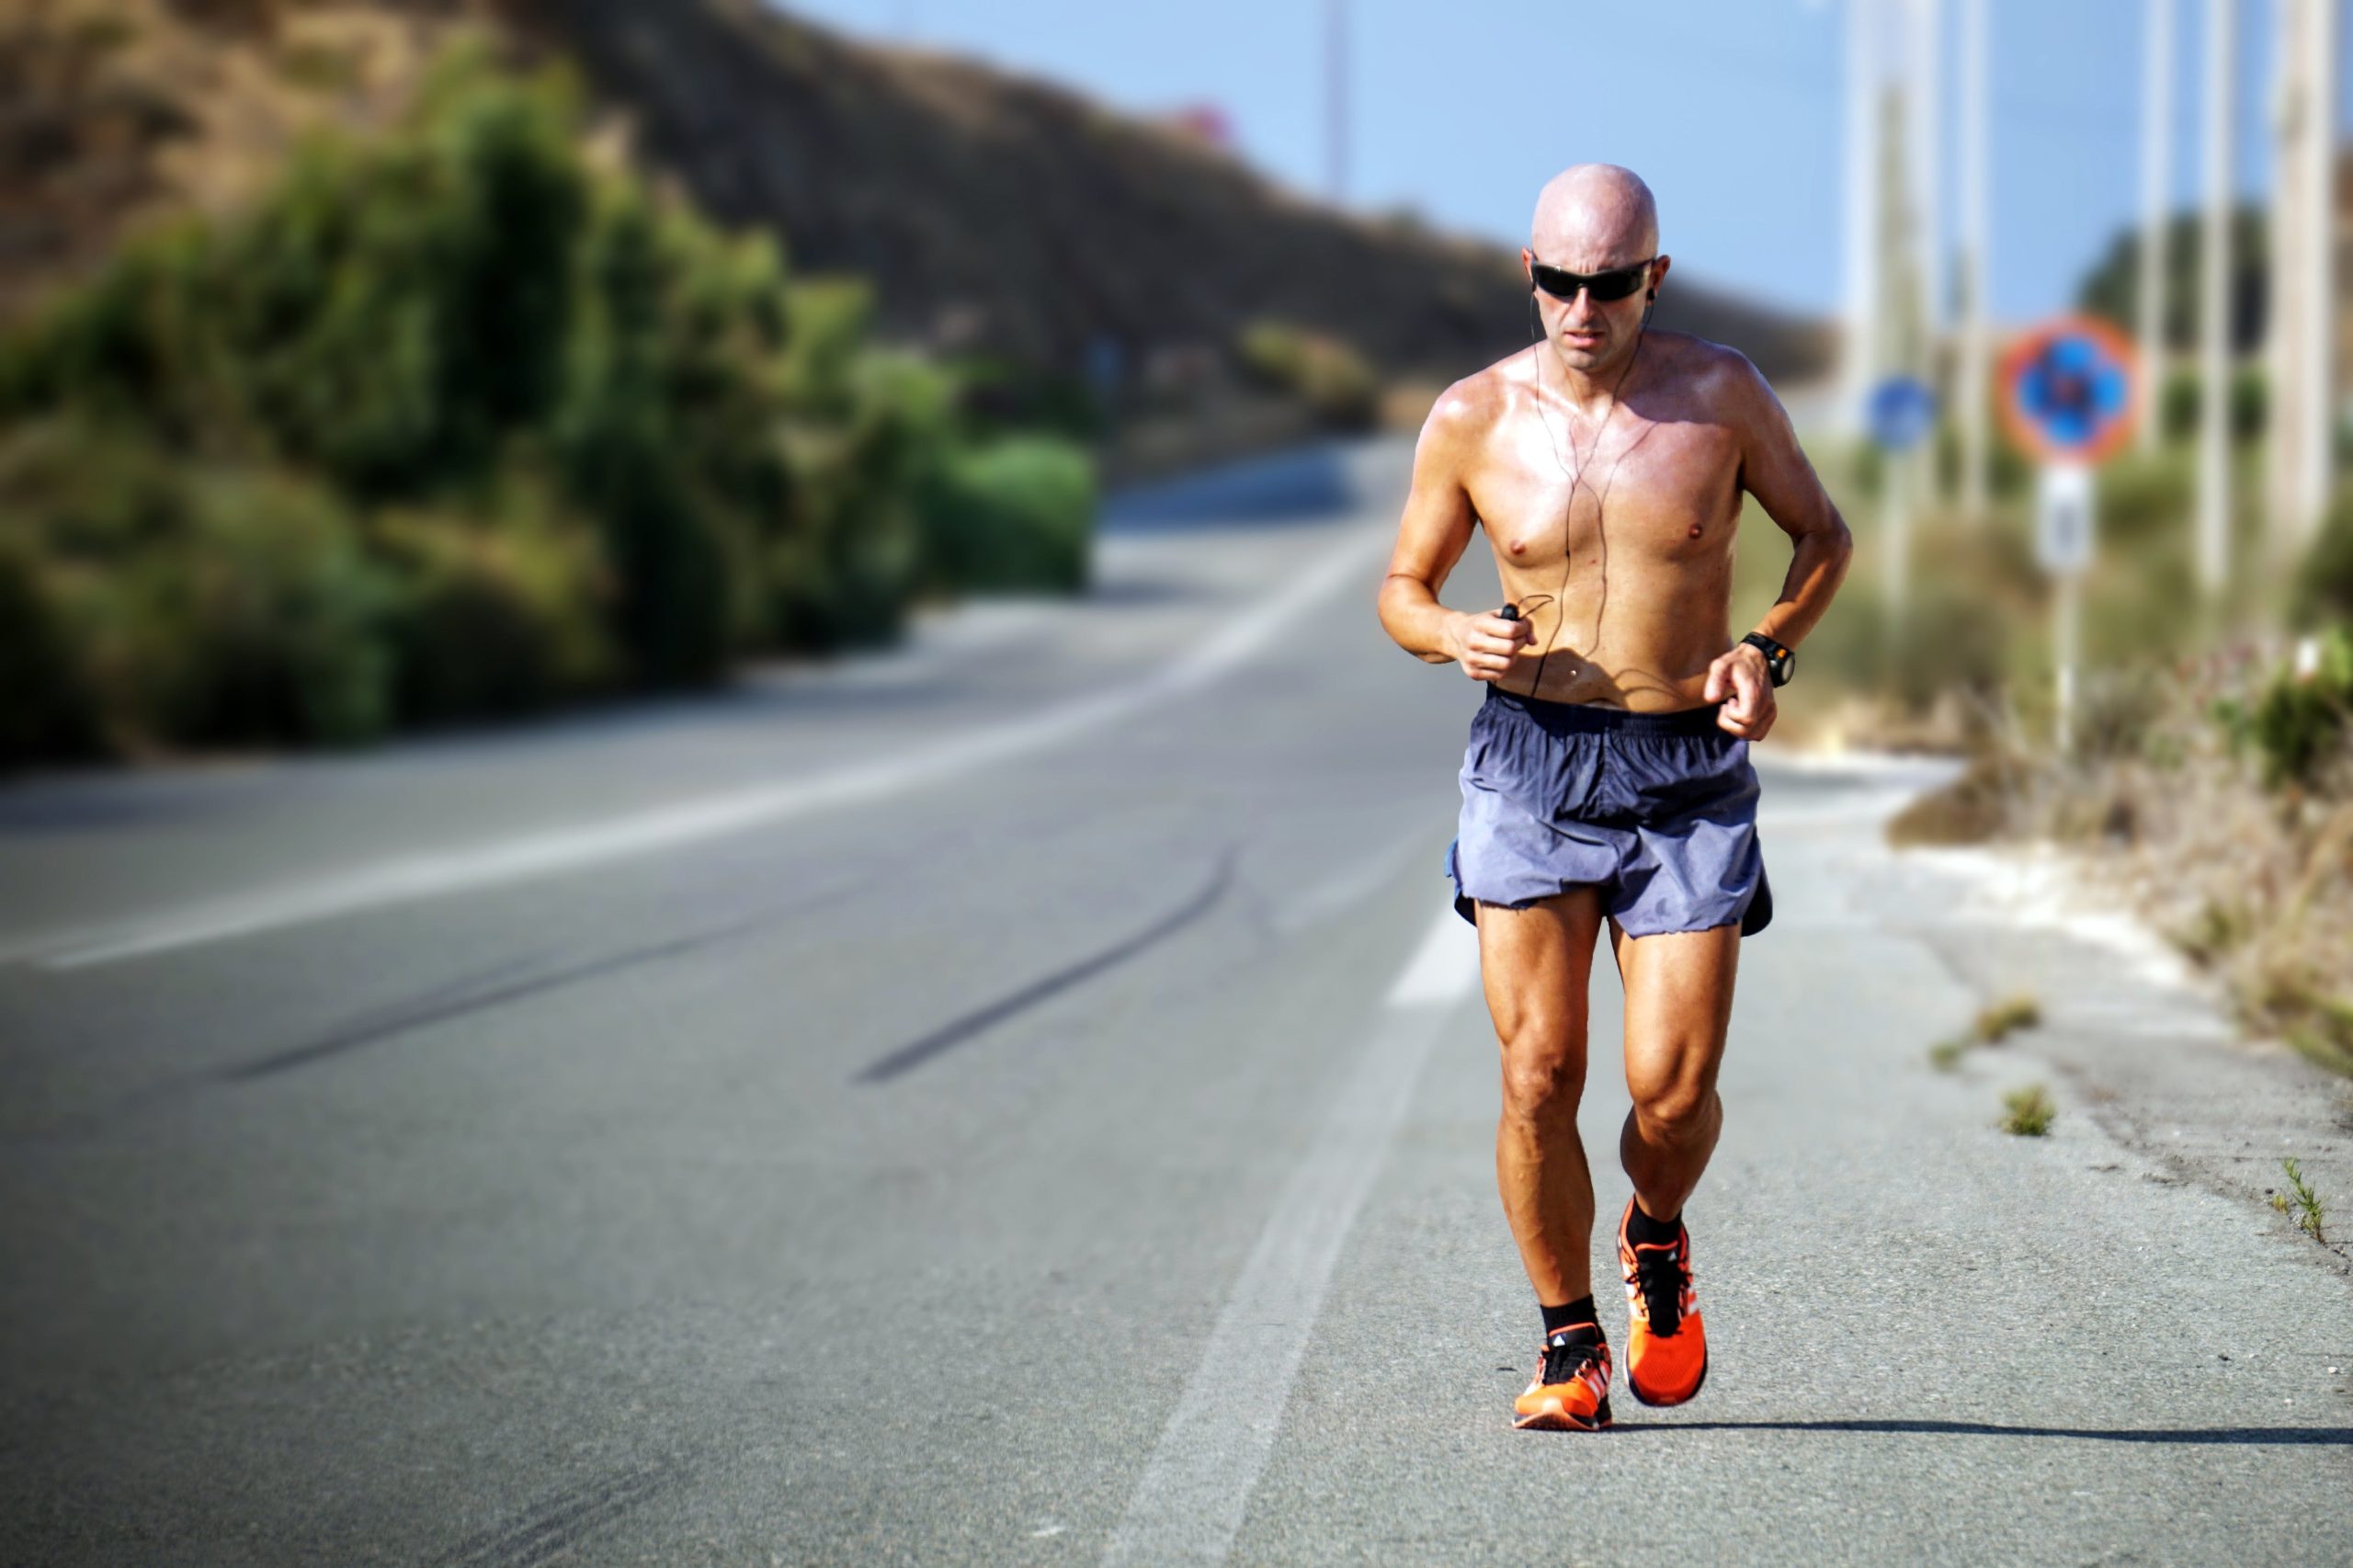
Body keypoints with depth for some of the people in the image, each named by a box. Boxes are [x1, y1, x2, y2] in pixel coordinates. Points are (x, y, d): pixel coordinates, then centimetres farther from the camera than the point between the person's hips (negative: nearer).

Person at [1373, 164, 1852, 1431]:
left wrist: (1768, 651, -6)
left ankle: (1657, 1242, 29)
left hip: (1689, 771, 0)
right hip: (1531, 758, 0)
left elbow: (1823, 535, 12)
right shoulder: (1472, 420, -1)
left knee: (1673, 1090, -6)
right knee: (1538, 1077, -6)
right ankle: (1569, 1346, 13)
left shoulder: (1720, 394, -2)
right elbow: (1402, 588, 11)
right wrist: (1455, 636, -12)